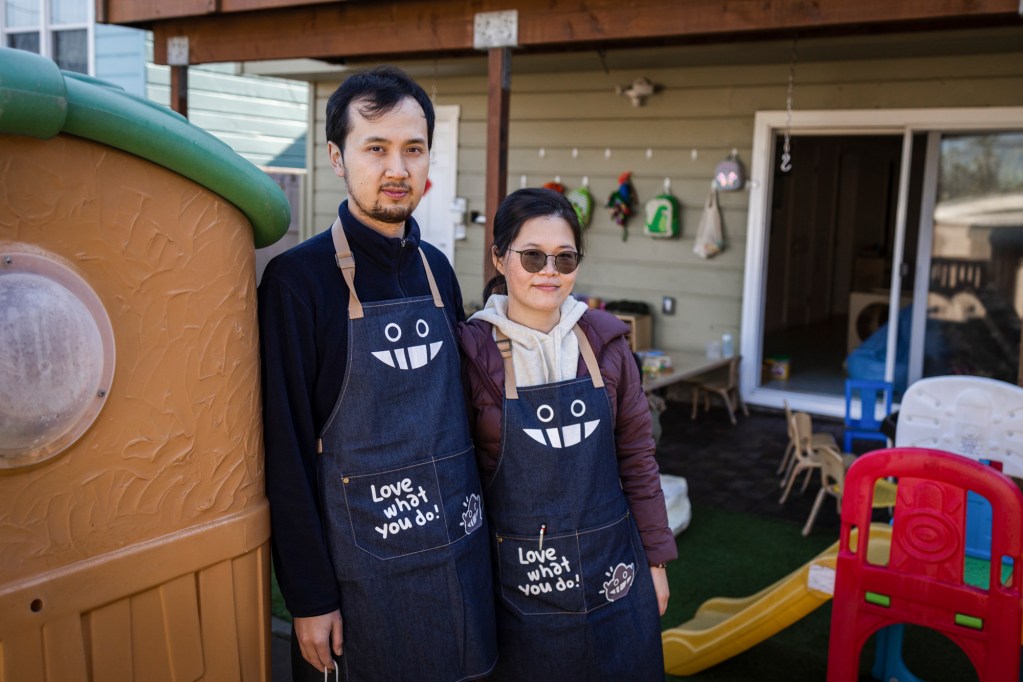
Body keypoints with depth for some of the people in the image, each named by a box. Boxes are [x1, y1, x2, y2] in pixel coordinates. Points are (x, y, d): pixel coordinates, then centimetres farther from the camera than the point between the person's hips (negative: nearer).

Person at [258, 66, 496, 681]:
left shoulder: (436, 268, 5)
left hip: (461, 554, 6)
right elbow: (287, 451, -13)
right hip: (362, 565, -5)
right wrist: (310, 597, -13)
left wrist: (474, 525, 12)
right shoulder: (299, 278, -13)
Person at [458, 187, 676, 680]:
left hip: (611, 567, 3)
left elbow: (636, 458, 4)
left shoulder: (603, 340, -2)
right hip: (518, 575, -2)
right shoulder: (473, 349, -10)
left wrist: (656, 561, 6)